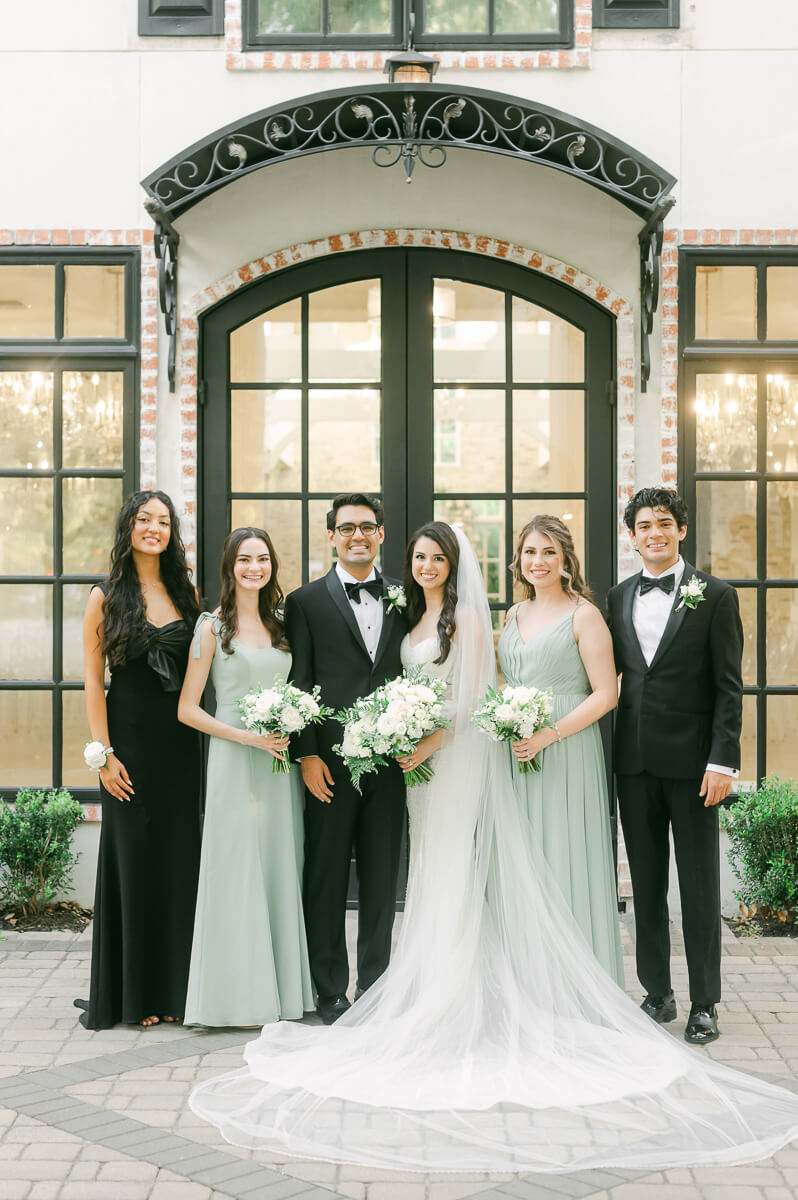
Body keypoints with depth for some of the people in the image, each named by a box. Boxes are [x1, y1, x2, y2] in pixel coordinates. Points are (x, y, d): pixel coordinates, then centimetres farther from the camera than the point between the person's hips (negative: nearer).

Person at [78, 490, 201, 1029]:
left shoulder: (186, 593, 9)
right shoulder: (106, 597, -1)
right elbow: (94, 681, -4)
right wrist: (104, 754, -10)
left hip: (181, 742, 3)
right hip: (130, 738, -3)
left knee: (180, 857, 6)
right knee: (132, 858, 2)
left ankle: (173, 989, 17)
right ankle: (131, 994, 13)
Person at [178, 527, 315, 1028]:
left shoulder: (281, 624, 13)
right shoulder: (213, 627, -3)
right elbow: (188, 709, -6)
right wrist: (246, 736, -14)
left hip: (280, 763, 5)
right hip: (234, 762, -5)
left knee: (280, 869, 8)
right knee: (237, 871, -3)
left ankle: (283, 988, 17)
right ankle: (240, 993, 5)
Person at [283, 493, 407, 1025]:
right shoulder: (306, 601, 2)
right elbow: (298, 684, -2)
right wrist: (307, 755, -8)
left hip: (388, 761, 3)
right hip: (331, 762, -3)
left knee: (382, 879, 9)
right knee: (326, 879, 4)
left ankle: (375, 987, 20)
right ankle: (331, 992, 14)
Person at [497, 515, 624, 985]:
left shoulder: (583, 615, -5)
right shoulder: (515, 614, 15)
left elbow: (606, 694, -9)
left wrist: (549, 735, -17)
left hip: (565, 756, -6)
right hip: (516, 753, 6)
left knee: (566, 861, -3)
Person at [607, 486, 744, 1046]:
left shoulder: (714, 596, -2)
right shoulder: (620, 597, 10)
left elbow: (729, 686, -5)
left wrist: (723, 761, -13)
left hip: (691, 761, -4)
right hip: (635, 761, 4)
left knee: (699, 885, 4)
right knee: (647, 884, 10)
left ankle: (704, 1003, 13)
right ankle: (658, 993, 21)